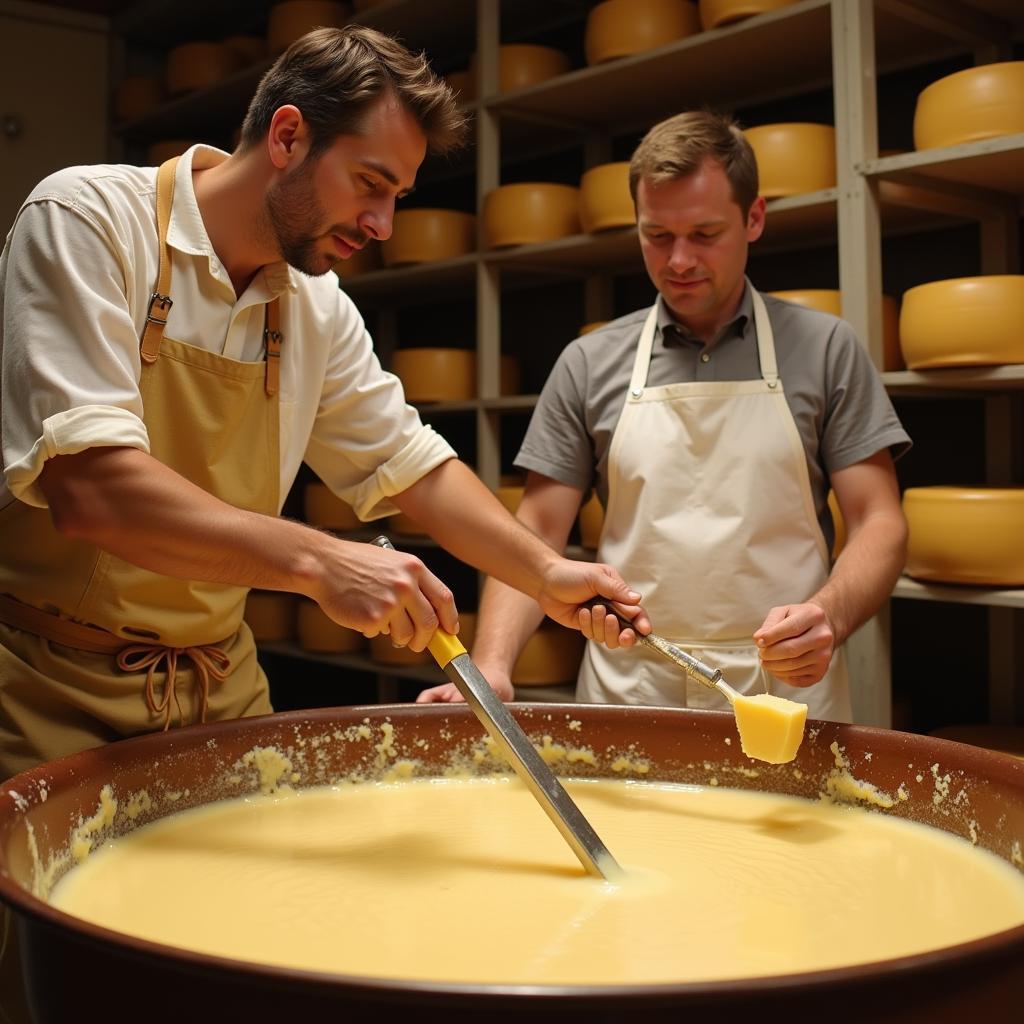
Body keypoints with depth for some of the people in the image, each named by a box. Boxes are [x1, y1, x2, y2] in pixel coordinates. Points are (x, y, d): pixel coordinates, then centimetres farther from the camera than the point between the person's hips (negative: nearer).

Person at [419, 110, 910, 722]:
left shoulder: (825, 349, 5)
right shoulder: (589, 365, 7)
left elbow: (879, 523, 2)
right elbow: (538, 534, 6)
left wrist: (828, 617, -19)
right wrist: (491, 666, -10)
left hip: (784, 688, 0)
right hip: (626, 695, 1)